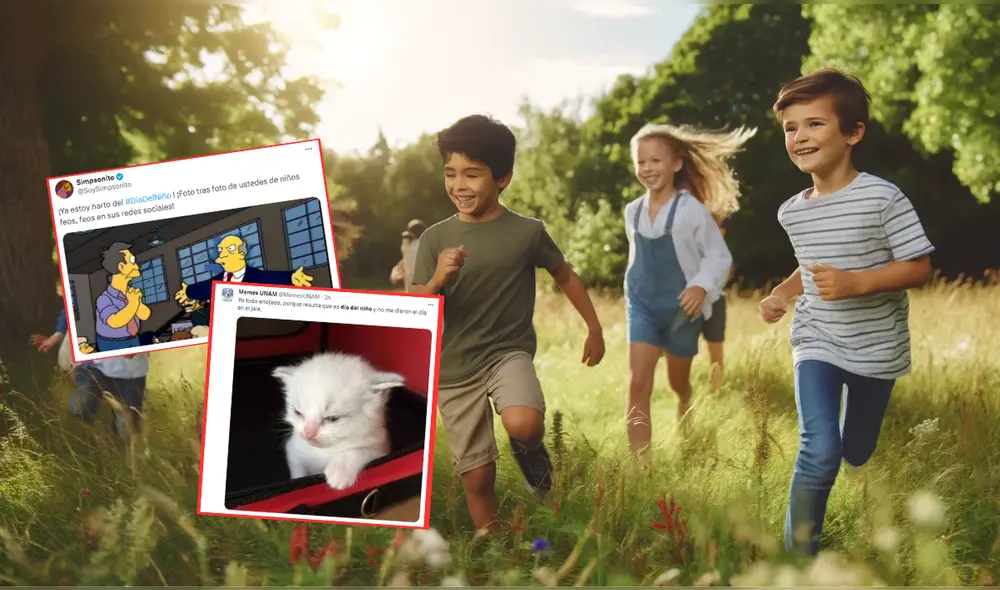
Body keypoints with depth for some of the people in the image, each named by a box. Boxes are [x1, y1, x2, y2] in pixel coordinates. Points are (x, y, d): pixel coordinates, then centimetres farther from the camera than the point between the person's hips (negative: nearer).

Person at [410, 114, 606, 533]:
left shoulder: (527, 232, -6)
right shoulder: (435, 238, -5)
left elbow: (565, 276, 11)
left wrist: (595, 328, 14)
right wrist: (437, 280, -26)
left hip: (509, 353, -1)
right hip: (454, 369, 2)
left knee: (523, 426, -32)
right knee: (477, 479, 5)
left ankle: (531, 450, 6)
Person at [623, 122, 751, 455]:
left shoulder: (692, 209, -13)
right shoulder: (633, 212, 2)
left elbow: (720, 257, -11)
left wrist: (702, 286, -26)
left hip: (681, 309, -2)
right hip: (642, 306, 3)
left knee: (679, 386, 17)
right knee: (638, 385, -13)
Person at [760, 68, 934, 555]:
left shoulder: (883, 198, -17)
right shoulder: (791, 212, -2)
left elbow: (919, 268, -15)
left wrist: (854, 283, -27)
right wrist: (782, 293, -1)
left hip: (876, 348, -1)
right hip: (816, 343, 2)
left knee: (857, 454, 17)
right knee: (820, 451, -15)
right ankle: (798, 551, 1)